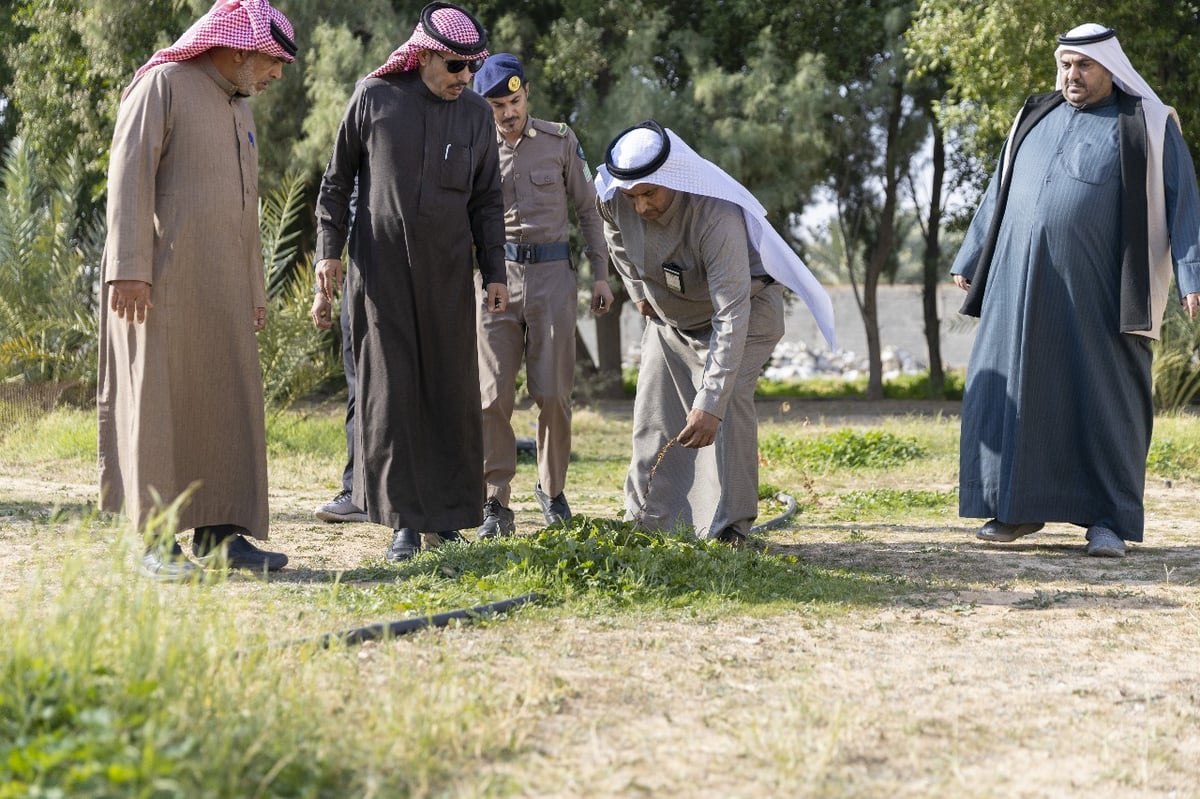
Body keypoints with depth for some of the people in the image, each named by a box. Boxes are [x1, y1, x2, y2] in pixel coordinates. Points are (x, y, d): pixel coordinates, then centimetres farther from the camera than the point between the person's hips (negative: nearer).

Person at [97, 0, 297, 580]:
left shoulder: (240, 110, 20)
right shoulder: (163, 84, -4)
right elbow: (129, 175, -13)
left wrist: (256, 289, 21)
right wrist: (128, 267, -21)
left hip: (221, 289, 8)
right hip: (162, 281, -8)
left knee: (230, 402, 5)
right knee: (159, 401, -6)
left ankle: (218, 532, 9)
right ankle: (158, 541, -4)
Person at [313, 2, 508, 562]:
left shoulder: (476, 115, 6)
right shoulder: (373, 99, 0)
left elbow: (487, 202, 12)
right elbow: (337, 181, 7)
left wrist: (495, 273, 5)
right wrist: (328, 249, -2)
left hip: (447, 273, 2)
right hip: (380, 268, -2)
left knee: (451, 393, 1)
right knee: (390, 392, -3)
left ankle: (448, 514, 11)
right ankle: (404, 520, 2)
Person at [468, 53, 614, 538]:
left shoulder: (560, 141, 6)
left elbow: (587, 209, 11)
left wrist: (601, 274, 7)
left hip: (551, 272, 0)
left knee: (553, 393, 0)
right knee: (493, 396, -4)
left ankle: (552, 490, 18)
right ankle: (495, 502, 1)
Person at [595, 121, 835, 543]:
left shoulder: (717, 216, -41)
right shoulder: (614, 200, -24)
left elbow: (731, 316, -45)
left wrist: (710, 403, -51)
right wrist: (638, 291, 4)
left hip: (744, 309, -6)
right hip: (669, 316, 6)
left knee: (729, 399, -24)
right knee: (653, 413, 3)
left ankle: (729, 528, -19)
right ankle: (643, 522, 15)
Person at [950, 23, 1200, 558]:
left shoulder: (1148, 127, 2)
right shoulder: (1035, 119, 15)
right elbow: (998, 196, 21)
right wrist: (970, 262, 20)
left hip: (1095, 291, -4)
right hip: (1021, 284, 4)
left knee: (1103, 399, -4)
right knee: (1010, 391, 3)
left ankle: (1106, 520, 3)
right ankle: (1021, 507, 13)